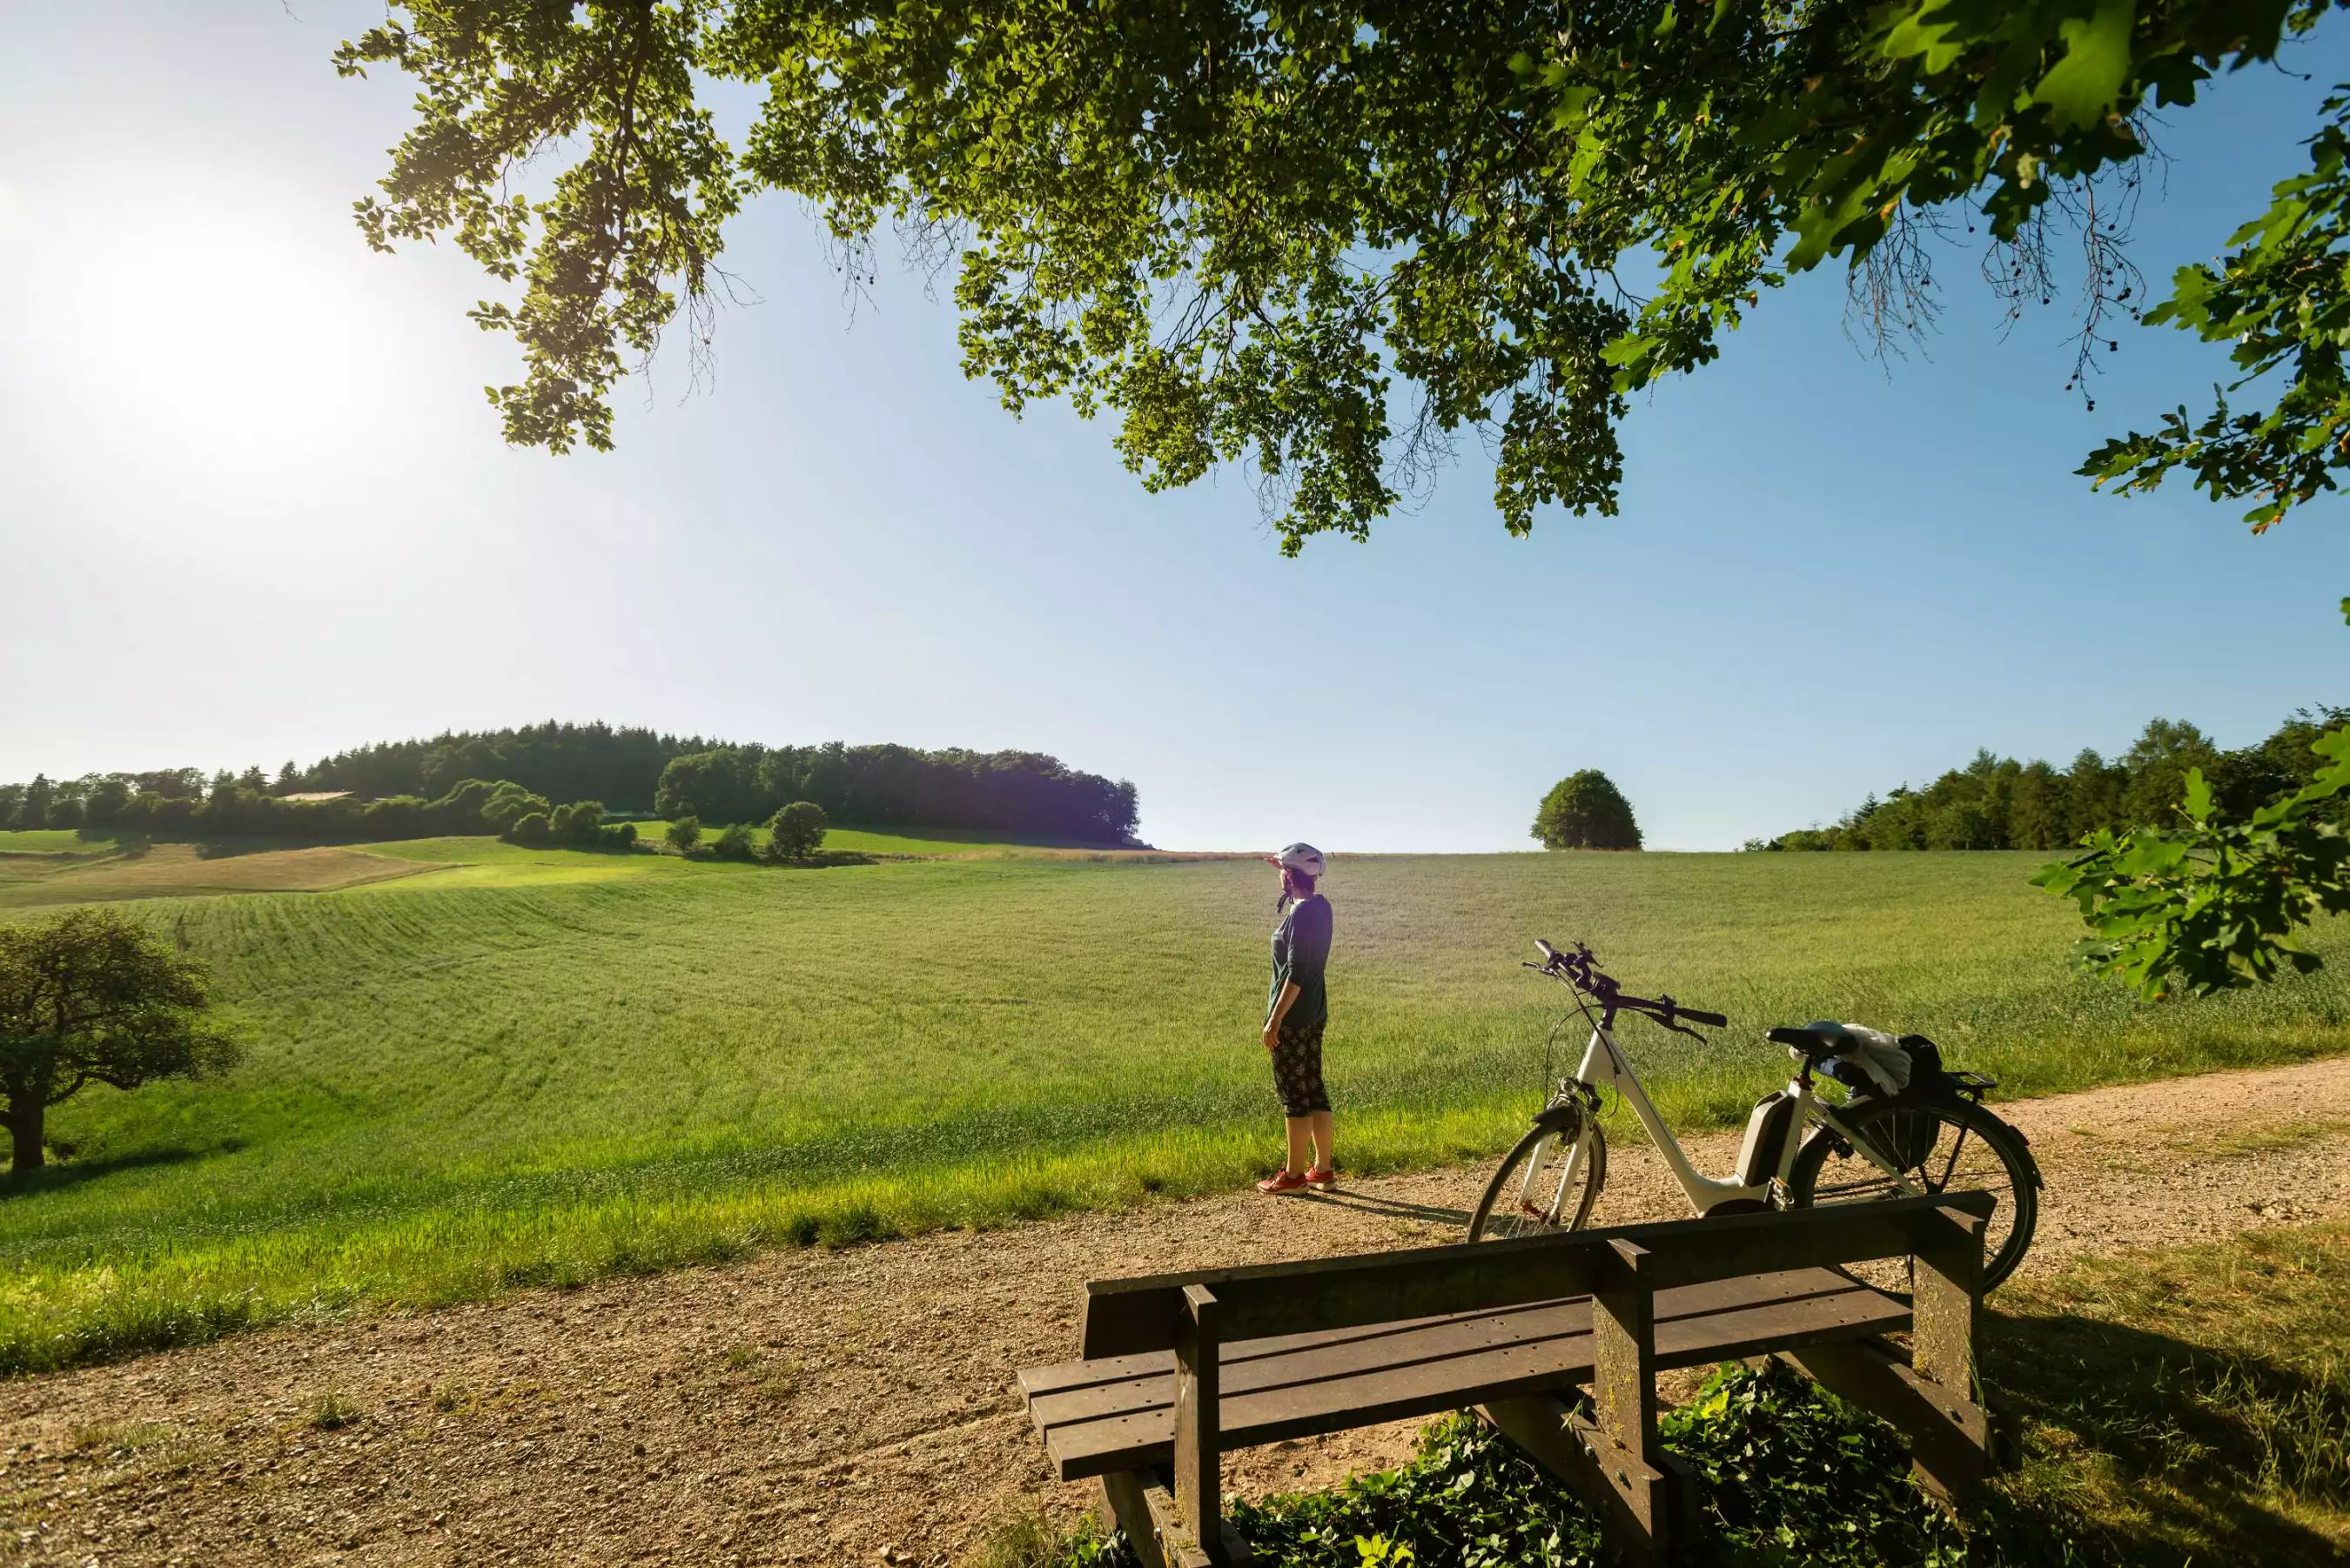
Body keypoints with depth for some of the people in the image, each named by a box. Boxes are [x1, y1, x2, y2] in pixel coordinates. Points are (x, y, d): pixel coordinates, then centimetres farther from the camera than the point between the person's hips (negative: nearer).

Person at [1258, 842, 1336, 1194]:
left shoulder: (1301, 914, -20)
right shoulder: (1321, 906, 8)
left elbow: (1296, 973, -22)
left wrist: (1275, 1019, -20)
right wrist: (1284, 867, 32)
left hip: (1292, 1017, -9)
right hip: (1314, 1013, 9)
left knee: (1294, 1093, 0)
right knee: (1313, 1089, 14)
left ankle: (1294, 1175, 9)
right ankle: (1323, 1169, 21)